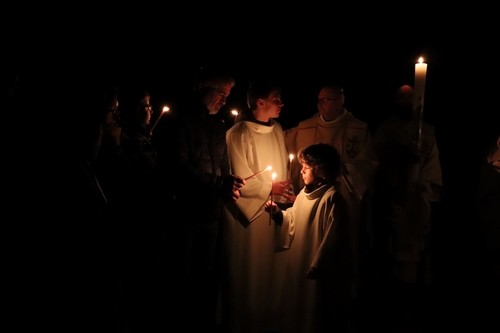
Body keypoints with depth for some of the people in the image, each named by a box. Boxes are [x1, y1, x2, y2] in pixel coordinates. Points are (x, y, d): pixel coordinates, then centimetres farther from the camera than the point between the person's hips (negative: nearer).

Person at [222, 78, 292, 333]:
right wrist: (269, 188, -13)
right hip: (248, 212, -6)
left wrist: (285, 191, 5)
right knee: (249, 274, 6)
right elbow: (238, 180, -16)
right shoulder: (239, 134, -16)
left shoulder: (277, 129, 5)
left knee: (273, 269, 13)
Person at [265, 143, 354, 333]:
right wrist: (278, 213, -1)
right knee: (298, 310, 21)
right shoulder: (304, 194, 7)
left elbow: (333, 238, -24)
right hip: (300, 264, 9)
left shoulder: (332, 199, -21)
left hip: (321, 271, -9)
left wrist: (318, 266, -23)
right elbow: (293, 221, 17)